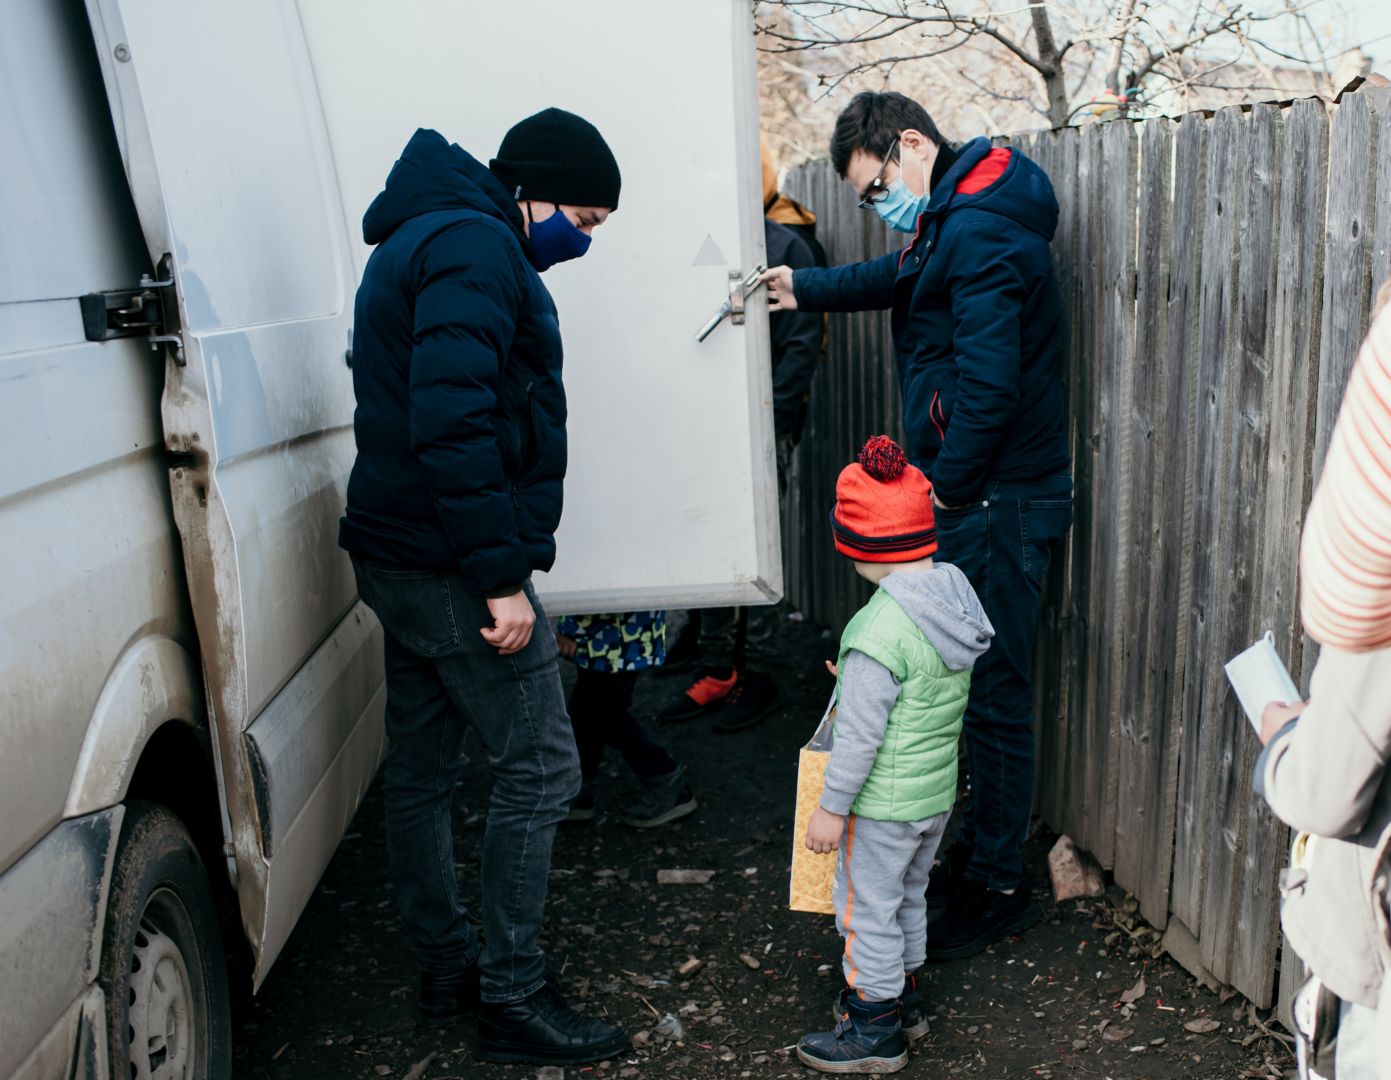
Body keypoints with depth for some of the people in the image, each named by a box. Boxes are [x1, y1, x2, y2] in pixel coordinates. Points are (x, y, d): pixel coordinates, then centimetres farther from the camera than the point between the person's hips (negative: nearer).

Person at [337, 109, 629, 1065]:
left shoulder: (428, 236, 19)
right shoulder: (476, 247, -14)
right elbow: (453, 424, -25)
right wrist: (502, 575, -24)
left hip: (399, 557, 11)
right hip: (452, 566, -11)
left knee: (423, 767, 16)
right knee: (539, 769, -2)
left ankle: (447, 966, 30)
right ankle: (512, 1000, 8)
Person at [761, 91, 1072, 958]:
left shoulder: (981, 234, -19)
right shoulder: (953, 222, 15)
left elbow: (987, 383, -27)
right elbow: (900, 277, 36)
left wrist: (947, 490, -17)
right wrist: (806, 289, 37)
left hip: (998, 501, -11)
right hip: (980, 496, 11)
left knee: (993, 694, 0)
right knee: (984, 686, 18)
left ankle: (998, 888, 14)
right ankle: (980, 852, 33)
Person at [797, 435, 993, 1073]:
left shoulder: (878, 631, -29)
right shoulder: (957, 595, -4)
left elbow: (860, 734, -24)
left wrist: (831, 808, -13)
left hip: (884, 805, -8)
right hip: (939, 792, 8)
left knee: (867, 907, 10)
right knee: (909, 897, 25)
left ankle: (875, 1031, 25)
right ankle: (904, 999, 43)